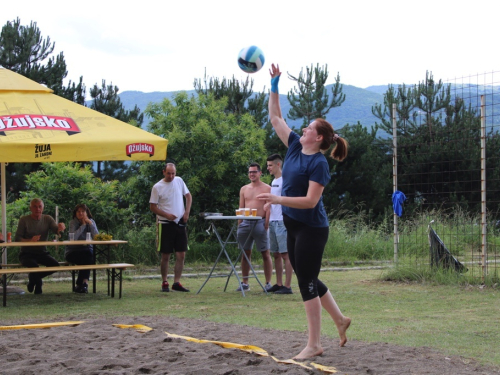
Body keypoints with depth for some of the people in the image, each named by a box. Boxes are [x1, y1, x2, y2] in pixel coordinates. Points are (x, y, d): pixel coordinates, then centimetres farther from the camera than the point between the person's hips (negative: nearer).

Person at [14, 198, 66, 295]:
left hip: (42, 253, 4)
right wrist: (30, 241, -31)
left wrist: (60, 228, -39)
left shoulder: (48, 219, 4)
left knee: (55, 265, -22)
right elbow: (17, 239, -12)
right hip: (27, 253, -4)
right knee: (34, 265, -35)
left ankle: (33, 278, 7)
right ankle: (38, 285, -1)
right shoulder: (24, 220, -6)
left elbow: (57, 231, -13)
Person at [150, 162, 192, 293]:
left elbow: (188, 196, 15)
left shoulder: (179, 181, 6)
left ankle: (177, 283, 6)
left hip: (180, 223, 4)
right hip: (165, 224, -4)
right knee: (165, 256, 0)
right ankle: (164, 283, 10)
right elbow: (152, 206, -5)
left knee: (181, 255, 1)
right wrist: (167, 215, -17)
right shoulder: (157, 187, -6)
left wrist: (187, 212, 2)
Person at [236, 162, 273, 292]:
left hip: (260, 223, -5)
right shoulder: (244, 189, 16)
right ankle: (245, 283, 11)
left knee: (265, 254, -2)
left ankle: (268, 283, 1)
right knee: (246, 253, 6)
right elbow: (241, 208, 15)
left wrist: (266, 224, -14)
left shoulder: (266, 188, 1)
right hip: (246, 223, 5)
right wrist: (239, 225, 7)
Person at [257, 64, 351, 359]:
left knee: (306, 281, -5)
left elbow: (310, 201, -23)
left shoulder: (318, 163, -16)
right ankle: (341, 320, 32)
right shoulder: (295, 146, 6)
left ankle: (314, 344, 2)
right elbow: (276, 118, 14)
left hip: (312, 229, -8)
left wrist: (278, 199, -28)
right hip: (294, 226, 8)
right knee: (308, 280, 16)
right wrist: (275, 86, 8)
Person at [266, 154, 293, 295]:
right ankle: (279, 284, 16)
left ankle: (287, 286, -7)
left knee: (285, 254, -8)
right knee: (276, 254, 11)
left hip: (282, 222, -9)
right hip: (273, 222, 9)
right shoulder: (274, 181, 18)